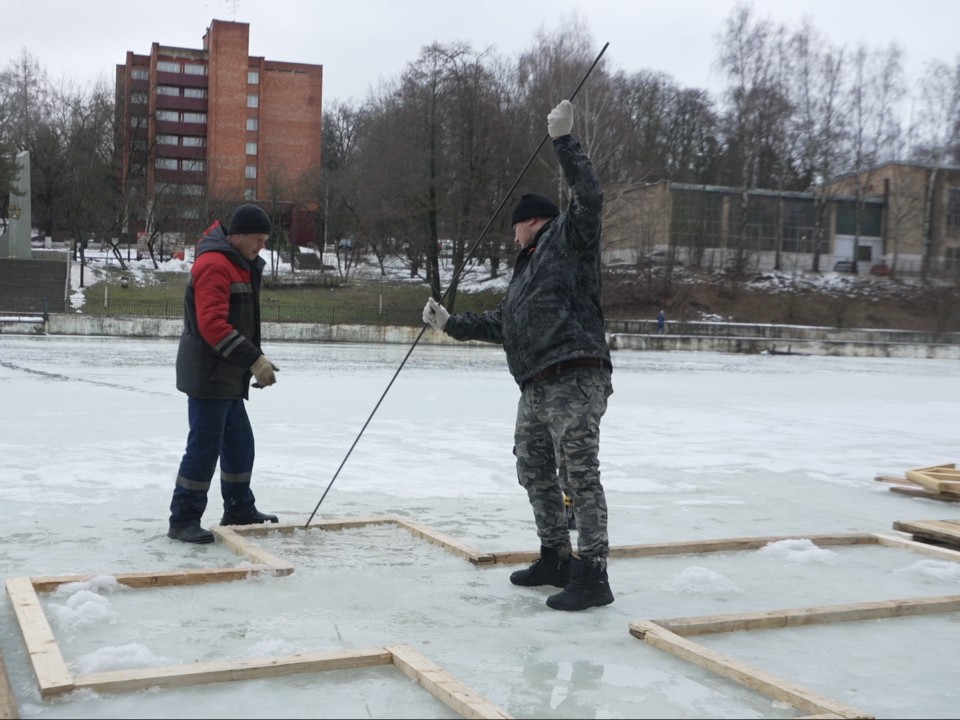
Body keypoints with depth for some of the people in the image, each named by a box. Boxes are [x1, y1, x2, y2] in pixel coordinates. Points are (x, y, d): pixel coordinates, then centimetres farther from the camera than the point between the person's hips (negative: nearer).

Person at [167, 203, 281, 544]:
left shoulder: (241, 265, 17)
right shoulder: (214, 264, -17)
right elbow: (213, 324, -27)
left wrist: (257, 360, 13)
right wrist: (253, 359, -28)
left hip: (227, 376, 10)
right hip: (208, 374, -10)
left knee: (240, 444, 17)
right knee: (205, 447, -6)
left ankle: (239, 509, 30)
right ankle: (183, 520, 2)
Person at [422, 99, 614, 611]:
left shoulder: (568, 240, 1)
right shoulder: (526, 268, 26)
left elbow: (589, 198, -18)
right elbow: (499, 324, 31)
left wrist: (563, 140, -17)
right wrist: (450, 322, 27)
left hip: (574, 382, -10)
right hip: (536, 388, 10)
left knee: (579, 478, -9)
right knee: (534, 474, 15)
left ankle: (592, 575, -5)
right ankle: (555, 559, 28)